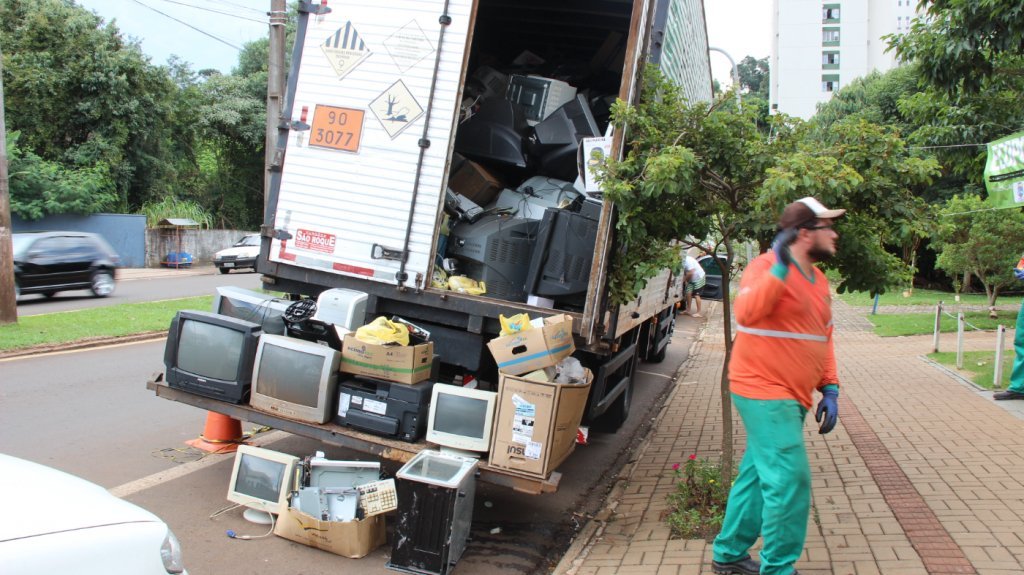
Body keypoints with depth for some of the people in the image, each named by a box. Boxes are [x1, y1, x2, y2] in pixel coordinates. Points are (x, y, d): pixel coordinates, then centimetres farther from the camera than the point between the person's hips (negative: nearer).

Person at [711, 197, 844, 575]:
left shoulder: (818, 280, 14)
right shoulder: (767, 266, -13)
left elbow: (823, 339, 18)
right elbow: (747, 313, -32)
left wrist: (830, 390, 11)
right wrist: (781, 266, -33)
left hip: (789, 397, 9)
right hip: (765, 393, -9)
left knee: (758, 475, 16)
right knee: (790, 481, -9)